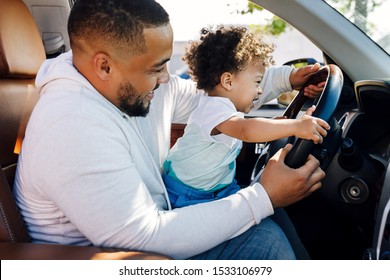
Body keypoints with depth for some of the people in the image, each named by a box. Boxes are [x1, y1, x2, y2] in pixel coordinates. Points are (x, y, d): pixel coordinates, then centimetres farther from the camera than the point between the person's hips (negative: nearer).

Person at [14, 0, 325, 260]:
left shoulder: (147, 87, -5)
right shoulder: (73, 126, -30)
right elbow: (146, 239, -29)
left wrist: (287, 77, 4)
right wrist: (264, 197, -25)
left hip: (151, 226, 7)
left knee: (267, 236, -9)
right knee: (265, 241, -16)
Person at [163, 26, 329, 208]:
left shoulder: (224, 105, 6)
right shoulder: (213, 107, -28)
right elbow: (246, 130, -46)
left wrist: (275, 125, 4)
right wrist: (295, 126, -45)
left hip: (221, 186, 9)